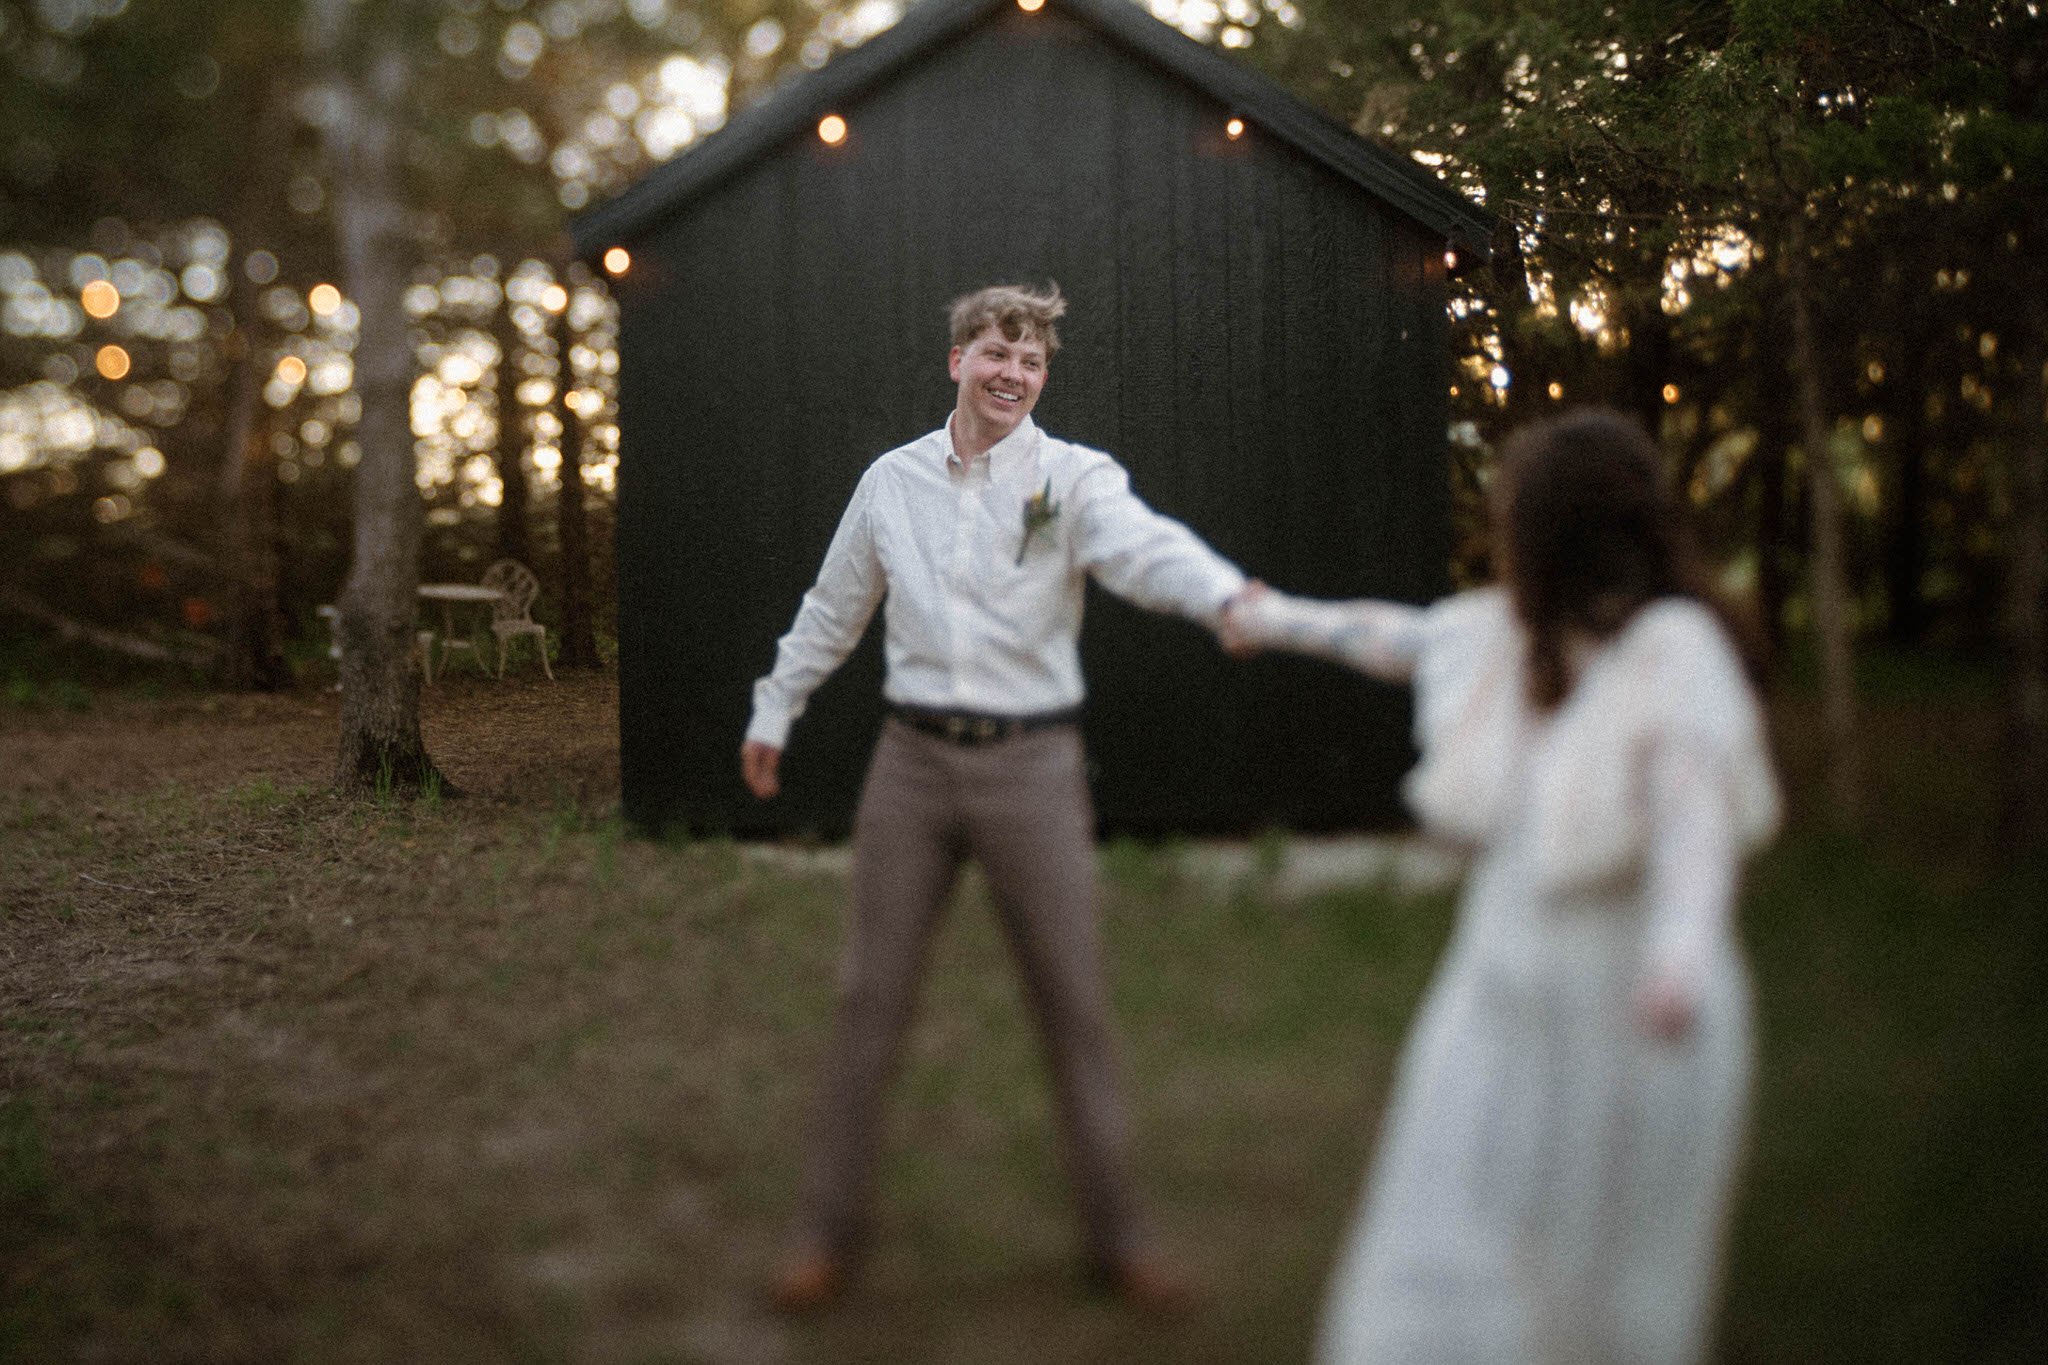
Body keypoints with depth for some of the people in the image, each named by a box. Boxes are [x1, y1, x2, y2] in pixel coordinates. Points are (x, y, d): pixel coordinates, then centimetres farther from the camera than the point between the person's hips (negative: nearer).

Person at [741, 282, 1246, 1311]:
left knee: (1074, 1004, 4)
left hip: (1032, 763, -2)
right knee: (870, 995, 6)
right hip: (913, 760, 2)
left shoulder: (1074, 478, -3)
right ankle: (827, 1227, 19)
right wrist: (773, 714, 26)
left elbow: (1144, 547, -25)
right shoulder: (892, 481, 7)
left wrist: (1228, 595, -45)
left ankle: (1115, 1234, 19)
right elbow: (832, 611, 20)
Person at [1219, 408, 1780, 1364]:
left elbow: (1697, 806, -35)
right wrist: (1284, 619, 39)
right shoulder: (1506, 632, 1)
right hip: (1502, 1006, 6)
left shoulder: (1675, 650, -19)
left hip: (1628, 1032, -6)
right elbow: (1395, 637, 22)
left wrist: (1683, 948, -54)